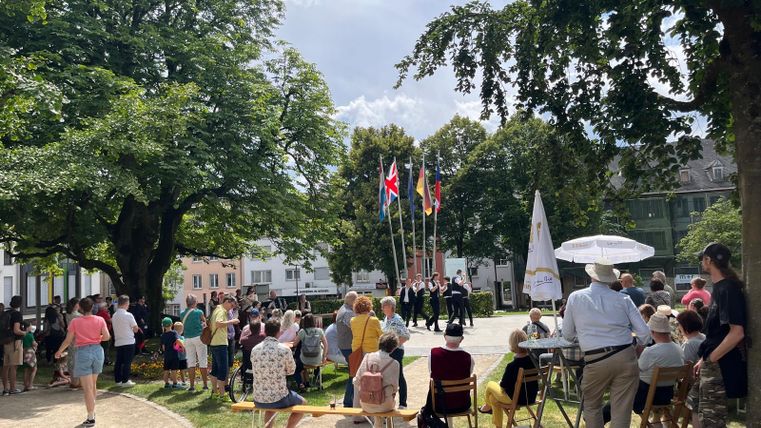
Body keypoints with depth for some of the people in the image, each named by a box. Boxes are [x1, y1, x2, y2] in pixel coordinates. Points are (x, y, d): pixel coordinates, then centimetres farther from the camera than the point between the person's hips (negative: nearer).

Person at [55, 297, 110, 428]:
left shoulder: (75, 321, -5)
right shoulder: (100, 320, -1)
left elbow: (68, 340, -2)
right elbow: (106, 337, -6)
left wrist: (59, 352, 15)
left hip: (83, 352, -3)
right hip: (97, 350, 3)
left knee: (87, 388, 0)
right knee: (93, 384, 22)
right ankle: (92, 410, 33)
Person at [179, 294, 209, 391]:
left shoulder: (182, 314, 4)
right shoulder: (199, 312, -6)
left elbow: (184, 326, 14)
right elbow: (204, 322, 8)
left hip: (187, 339, 3)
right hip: (199, 337, -3)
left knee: (191, 362, 7)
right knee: (203, 362, 2)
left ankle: (192, 385, 8)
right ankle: (205, 384, 5)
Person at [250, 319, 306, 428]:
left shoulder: (254, 350, -2)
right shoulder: (284, 349, -14)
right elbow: (291, 370, 2)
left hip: (258, 400, 5)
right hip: (279, 399, -4)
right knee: (303, 403, 23)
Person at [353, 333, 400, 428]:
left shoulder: (367, 357, -7)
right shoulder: (394, 363, -14)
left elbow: (357, 381, -3)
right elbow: (395, 387, -10)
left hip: (365, 405, 3)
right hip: (384, 405, -3)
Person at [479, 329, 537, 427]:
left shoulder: (512, 366, -29)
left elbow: (504, 385, -16)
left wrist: (501, 382, 7)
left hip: (515, 399, -6)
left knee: (490, 385, 22)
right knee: (494, 397, 26)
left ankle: (488, 406, 50)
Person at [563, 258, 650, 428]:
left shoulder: (575, 297, 3)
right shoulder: (623, 299, 5)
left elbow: (567, 335, 10)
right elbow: (644, 332, 3)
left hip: (595, 361, -1)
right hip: (625, 357, 1)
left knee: (592, 407, 21)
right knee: (621, 411, 7)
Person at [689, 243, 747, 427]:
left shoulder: (728, 289, -19)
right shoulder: (719, 287, 10)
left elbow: (737, 333, -25)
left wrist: (710, 359, -18)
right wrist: (703, 359, 15)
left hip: (720, 364, -10)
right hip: (713, 362, 10)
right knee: (695, 406, 20)